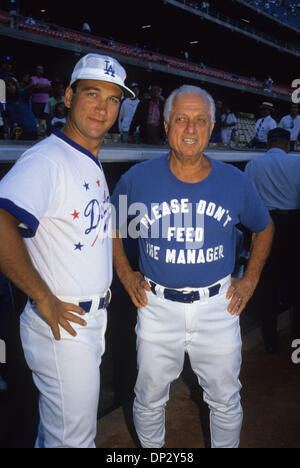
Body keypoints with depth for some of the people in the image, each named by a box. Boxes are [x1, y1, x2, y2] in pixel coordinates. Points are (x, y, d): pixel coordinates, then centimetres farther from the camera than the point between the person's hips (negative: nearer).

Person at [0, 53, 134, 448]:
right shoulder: (47, 159, -19)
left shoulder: (93, 163, 12)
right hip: (63, 324, -9)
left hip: (94, 319, 9)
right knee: (73, 438, 7)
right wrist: (44, 300, -26)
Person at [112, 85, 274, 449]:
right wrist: (125, 274, 4)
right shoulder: (138, 178, -8)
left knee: (226, 401, 18)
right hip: (157, 306, 0)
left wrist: (250, 279, 6)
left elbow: (264, 228, 13)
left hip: (219, 308, 1)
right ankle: (151, 450, 46)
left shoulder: (236, 183, -6)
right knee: (149, 399, 18)